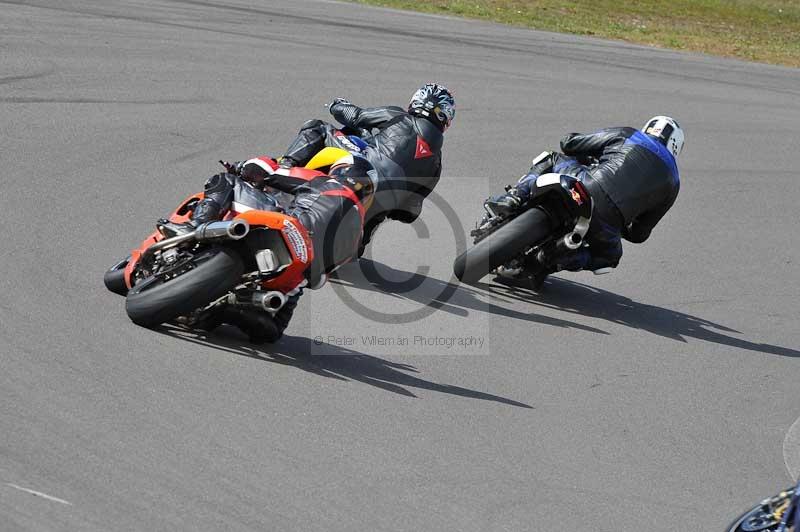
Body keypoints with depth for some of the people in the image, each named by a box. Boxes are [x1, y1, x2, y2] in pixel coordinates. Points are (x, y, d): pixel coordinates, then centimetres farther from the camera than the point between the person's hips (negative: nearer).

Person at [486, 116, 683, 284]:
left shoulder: (624, 135, 21)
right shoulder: (672, 183, 24)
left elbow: (569, 143, 21)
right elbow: (639, 234, 26)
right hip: (606, 221, 0)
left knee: (552, 159, 31)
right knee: (609, 255, 34)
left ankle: (514, 198, 6)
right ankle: (558, 260, 5)